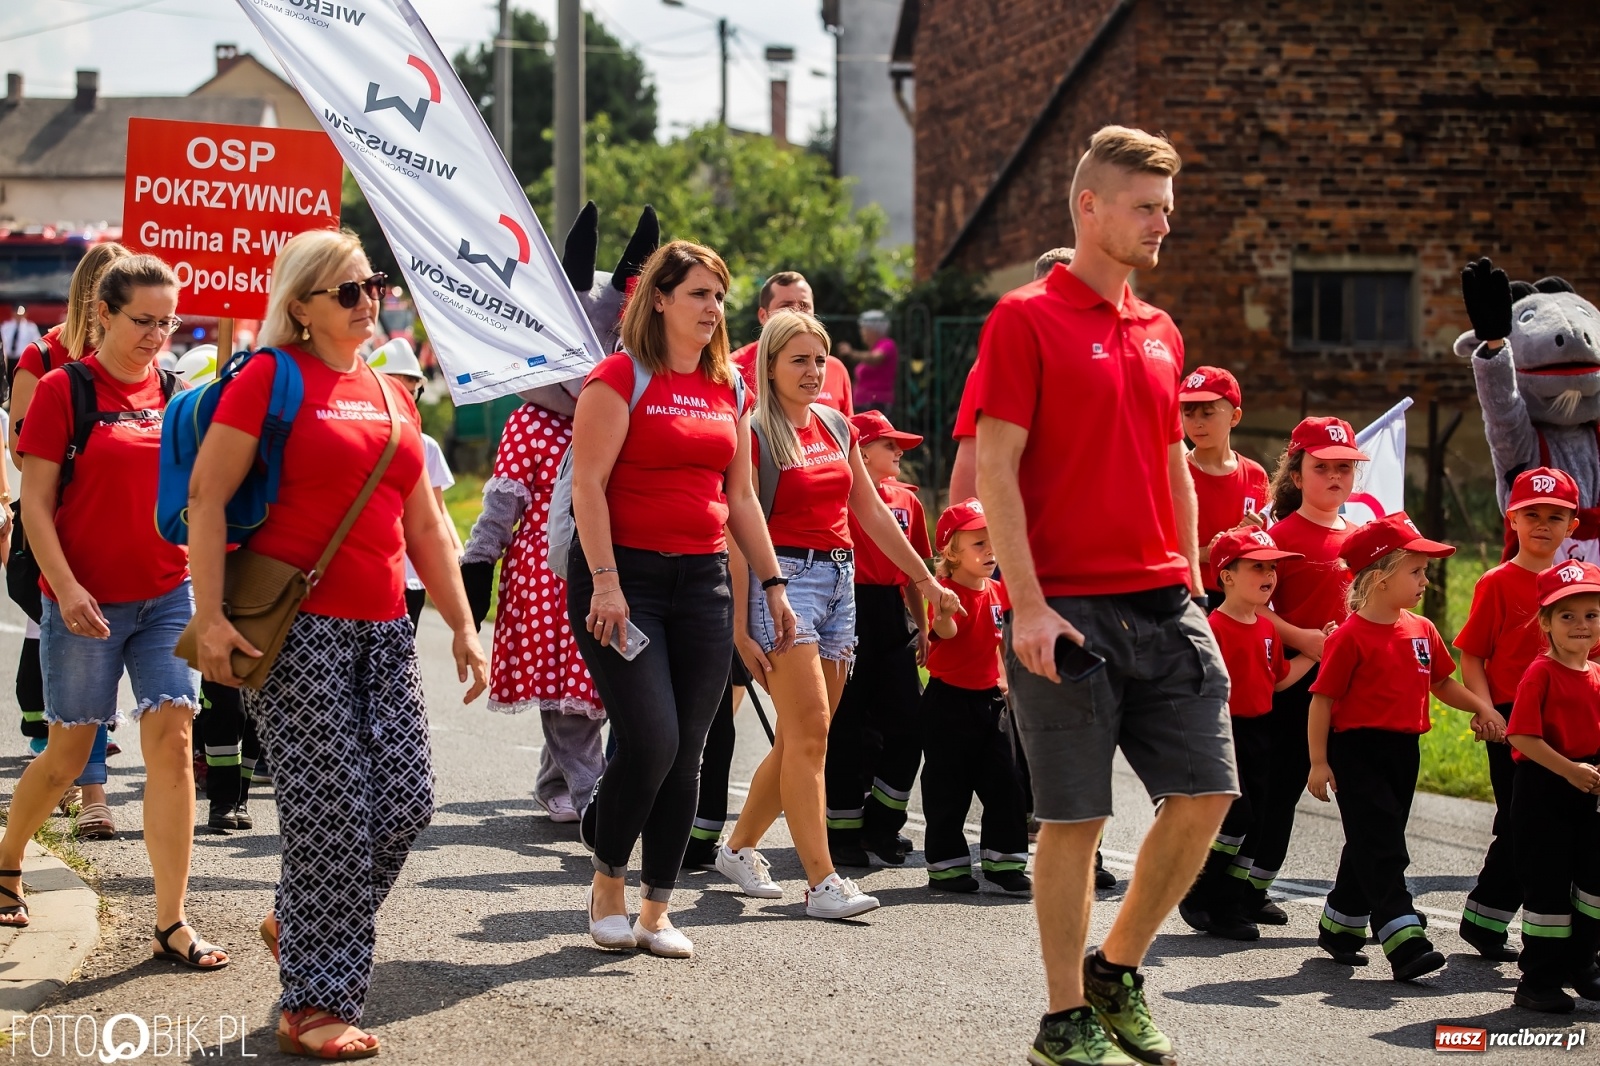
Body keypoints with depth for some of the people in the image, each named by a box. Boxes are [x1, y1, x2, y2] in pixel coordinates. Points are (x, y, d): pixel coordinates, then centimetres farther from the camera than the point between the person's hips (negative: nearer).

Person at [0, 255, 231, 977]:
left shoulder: (174, 393, 7)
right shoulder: (63, 389, -6)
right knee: (68, 754, 7)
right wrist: (65, 587, -18)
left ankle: (171, 922, -3)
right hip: (86, 605, -4)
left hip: (166, 597, 4)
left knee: (172, 743, -6)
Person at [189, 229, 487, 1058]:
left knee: (405, 802, 2)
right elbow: (206, 496, -9)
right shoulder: (270, 377, -4)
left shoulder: (391, 394, 17)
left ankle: (295, 924, 27)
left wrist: (462, 626, 15)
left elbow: (425, 528, 21)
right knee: (333, 815, -7)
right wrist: (210, 616, -16)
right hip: (298, 627, -7)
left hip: (382, 630, 7)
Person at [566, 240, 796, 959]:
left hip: (703, 580, 6)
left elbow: (740, 499, 19)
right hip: (626, 578, -6)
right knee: (650, 739, -14)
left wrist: (771, 584, 14)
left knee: (685, 754, 3)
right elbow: (587, 484, -11)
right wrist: (605, 582, -19)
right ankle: (606, 884, 9)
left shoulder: (728, 391, 14)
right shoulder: (620, 378, -4)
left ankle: (656, 912, 12)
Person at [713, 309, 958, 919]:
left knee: (799, 739, 8)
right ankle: (821, 882, -13)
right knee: (810, 732, -13)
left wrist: (925, 579, 20)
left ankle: (739, 847, 24)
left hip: (839, 580, 7)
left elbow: (871, 512, 20)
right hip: (782, 577, -7)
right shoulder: (754, 433, -7)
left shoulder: (837, 427, 14)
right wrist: (741, 625, -15)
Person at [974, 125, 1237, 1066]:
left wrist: (1192, 588, 15)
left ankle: (1118, 970, 21)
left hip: (1165, 605, 6)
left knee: (1207, 794, 2)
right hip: (1071, 611, -6)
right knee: (1075, 818, -1)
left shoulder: (1161, 334, 16)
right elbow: (996, 470, -10)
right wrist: (1028, 606, -16)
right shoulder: (1028, 319, -5)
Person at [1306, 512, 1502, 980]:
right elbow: (1322, 700, -11)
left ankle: (1340, 927, 29)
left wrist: (1481, 707, 5)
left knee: (1372, 847, 15)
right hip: (1357, 752, -7)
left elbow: (1441, 683, 21)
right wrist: (1319, 762, -14)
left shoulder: (1421, 630, 9)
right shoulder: (1350, 637, -13)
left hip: (1403, 751, 7)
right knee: (1381, 847, -11)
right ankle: (1404, 941, -16)